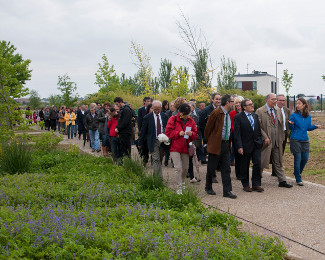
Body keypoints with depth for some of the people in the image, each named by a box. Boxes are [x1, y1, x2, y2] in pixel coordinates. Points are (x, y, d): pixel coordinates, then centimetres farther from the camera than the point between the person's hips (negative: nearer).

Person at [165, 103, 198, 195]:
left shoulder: (191, 121, 9)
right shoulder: (173, 119, -3)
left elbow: (195, 135, 13)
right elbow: (168, 132, -6)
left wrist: (191, 134, -10)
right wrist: (178, 133, -18)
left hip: (185, 148, 4)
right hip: (175, 148, -4)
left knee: (185, 168, 12)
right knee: (178, 168, -11)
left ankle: (182, 182, 39)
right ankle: (179, 188, -5)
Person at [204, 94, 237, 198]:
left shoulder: (228, 114, 10)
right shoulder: (216, 113, -14)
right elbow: (207, 129, -8)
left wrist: (228, 142, 16)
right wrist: (209, 142, 0)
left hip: (226, 144, 7)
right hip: (216, 145, -6)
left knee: (226, 169, 4)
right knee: (211, 168, 7)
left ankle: (227, 191, 6)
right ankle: (208, 188, 24)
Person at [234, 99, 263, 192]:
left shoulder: (255, 116, 11)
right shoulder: (238, 117, -8)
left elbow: (259, 130, 16)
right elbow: (237, 133, -12)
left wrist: (260, 141, 8)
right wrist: (239, 146, -17)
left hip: (256, 145, 5)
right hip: (245, 146, -5)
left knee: (257, 163, -1)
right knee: (244, 166, 6)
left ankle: (256, 184, 10)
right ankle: (245, 185, 20)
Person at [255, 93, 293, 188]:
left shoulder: (278, 110, 11)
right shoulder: (260, 111, -8)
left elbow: (281, 125, 16)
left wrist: (281, 138, 10)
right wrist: (265, 137, -17)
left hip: (277, 141, 6)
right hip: (266, 141, -6)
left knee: (278, 162, 10)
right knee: (261, 162, 3)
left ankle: (282, 181, 13)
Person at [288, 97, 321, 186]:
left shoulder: (308, 116, 6)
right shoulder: (294, 115, -4)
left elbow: (308, 128, 14)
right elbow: (291, 128, -3)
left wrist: (315, 126, -4)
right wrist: (291, 124, -24)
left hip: (305, 140, 4)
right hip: (295, 140, -4)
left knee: (305, 158, 5)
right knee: (297, 159, -2)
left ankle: (297, 173, 31)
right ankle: (298, 179, 9)